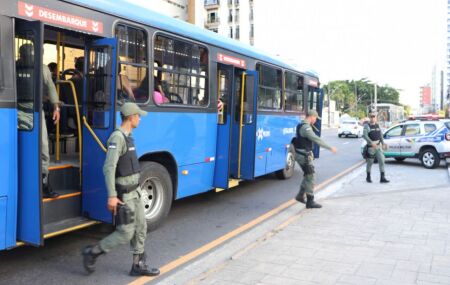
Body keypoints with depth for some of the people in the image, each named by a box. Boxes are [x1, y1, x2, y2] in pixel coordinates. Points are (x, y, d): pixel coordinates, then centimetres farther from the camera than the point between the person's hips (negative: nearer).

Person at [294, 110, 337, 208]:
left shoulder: (301, 125, 13)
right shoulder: (306, 127, -19)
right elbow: (317, 139, -25)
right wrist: (330, 148, -24)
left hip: (300, 154, 10)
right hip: (304, 155, -10)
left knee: (308, 176, 19)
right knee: (309, 177, -4)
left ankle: (300, 195, 23)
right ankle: (310, 202, 1)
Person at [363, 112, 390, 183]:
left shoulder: (377, 125, 11)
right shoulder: (367, 126, -6)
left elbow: (380, 135, 20)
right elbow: (364, 135, -19)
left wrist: (382, 143, 16)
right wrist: (371, 143, -28)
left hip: (378, 146, 5)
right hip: (371, 147, -4)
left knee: (381, 161, -6)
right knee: (370, 162, 6)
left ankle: (382, 178, -5)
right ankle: (368, 177, 23)